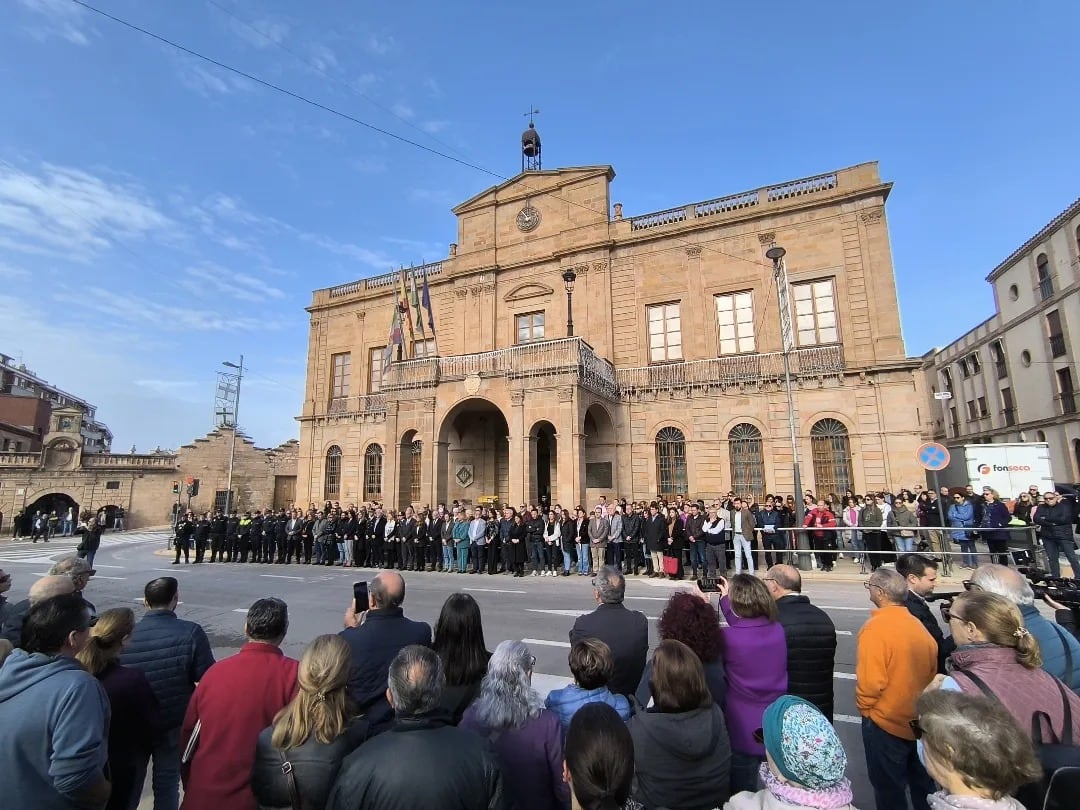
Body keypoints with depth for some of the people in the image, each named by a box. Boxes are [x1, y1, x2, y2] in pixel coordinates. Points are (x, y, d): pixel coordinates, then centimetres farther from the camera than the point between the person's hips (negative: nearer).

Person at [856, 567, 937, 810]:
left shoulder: (876, 627, -23)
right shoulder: (918, 625, -3)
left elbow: (871, 681, -24)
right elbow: (931, 672, 7)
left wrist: (865, 708, -6)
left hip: (886, 723, -7)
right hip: (919, 721, 7)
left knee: (889, 790, 12)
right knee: (922, 786, 23)